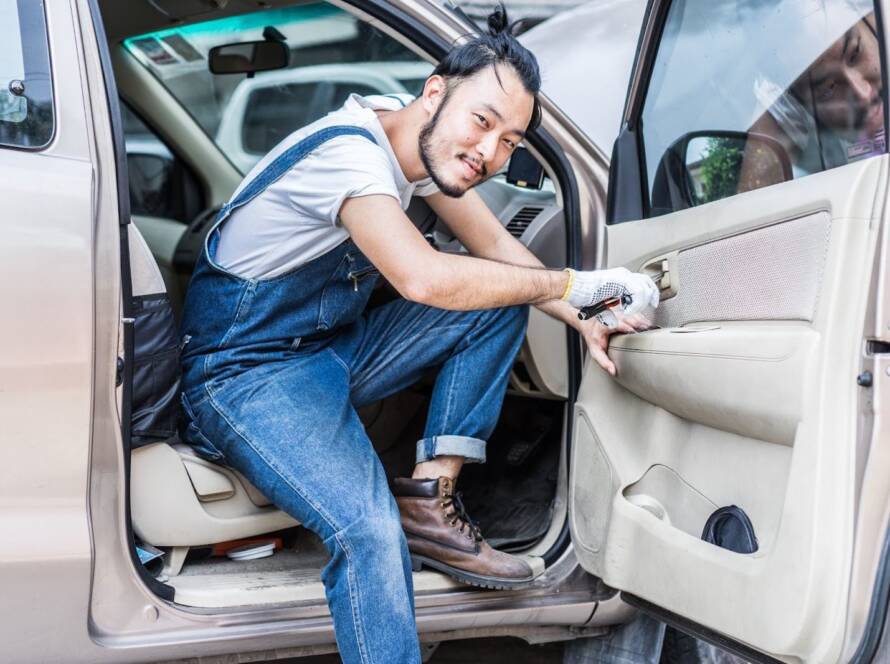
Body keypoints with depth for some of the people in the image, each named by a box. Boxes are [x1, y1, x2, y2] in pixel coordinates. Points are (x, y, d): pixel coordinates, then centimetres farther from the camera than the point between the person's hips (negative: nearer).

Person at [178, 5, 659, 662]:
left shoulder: (424, 137, 0)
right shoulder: (348, 148, -25)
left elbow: (500, 248, 8)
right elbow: (424, 278, -39)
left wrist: (584, 320, -8)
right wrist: (571, 283, -29)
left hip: (334, 347, 9)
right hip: (248, 372, -9)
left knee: (501, 299, -1)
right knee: (370, 533, -32)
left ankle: (430, 496, -4)